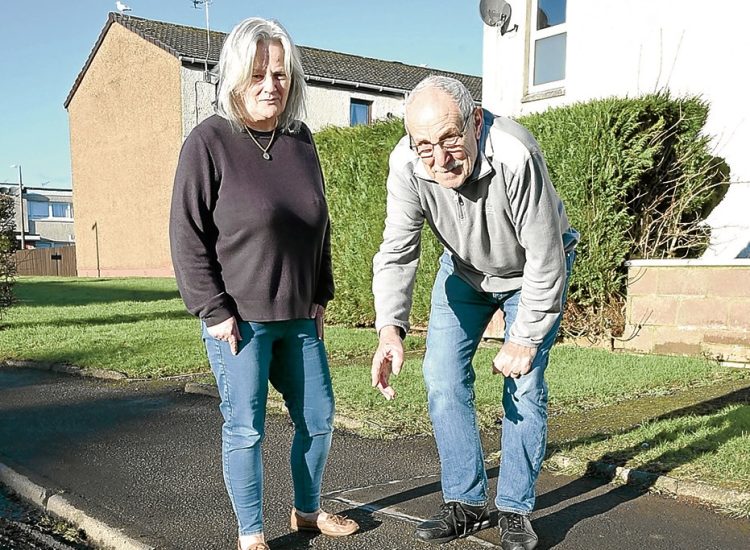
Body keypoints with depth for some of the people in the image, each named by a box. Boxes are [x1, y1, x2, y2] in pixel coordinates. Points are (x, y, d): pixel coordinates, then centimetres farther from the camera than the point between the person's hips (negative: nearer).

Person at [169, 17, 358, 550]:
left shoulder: (301, 140, 7)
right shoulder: (209, 141, -9)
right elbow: (187, 235, -10)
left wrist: (321, 296, 13)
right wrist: (214, 311, -13)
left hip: (298, 317, 6)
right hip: (237, 319, -6)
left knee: (318, 416, 14)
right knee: (245, 428, 3)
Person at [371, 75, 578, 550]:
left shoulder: (514, 156, -39)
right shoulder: (406, 165, -27)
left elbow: (544, 260, -31)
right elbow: (397, 252, -23)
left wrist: (524, 339, -26)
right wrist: (391, 329, -37)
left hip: (534, 268, -4)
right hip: (464, 268, 4)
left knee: (523, 384, -8)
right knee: (442, 377, -2)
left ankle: (516, 511, 9)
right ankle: (467, 503, 12)